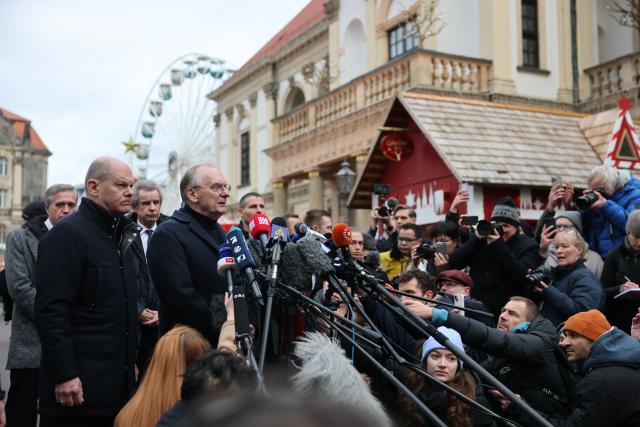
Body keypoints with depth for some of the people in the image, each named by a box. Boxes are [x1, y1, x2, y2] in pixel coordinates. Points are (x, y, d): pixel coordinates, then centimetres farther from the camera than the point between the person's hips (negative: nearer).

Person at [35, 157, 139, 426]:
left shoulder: (121, 234, 15)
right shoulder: (66, 234, -11)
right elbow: (51, 310, -18)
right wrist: (65, 374, -21)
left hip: (118, 382, 8)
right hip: (78, 384, -8)